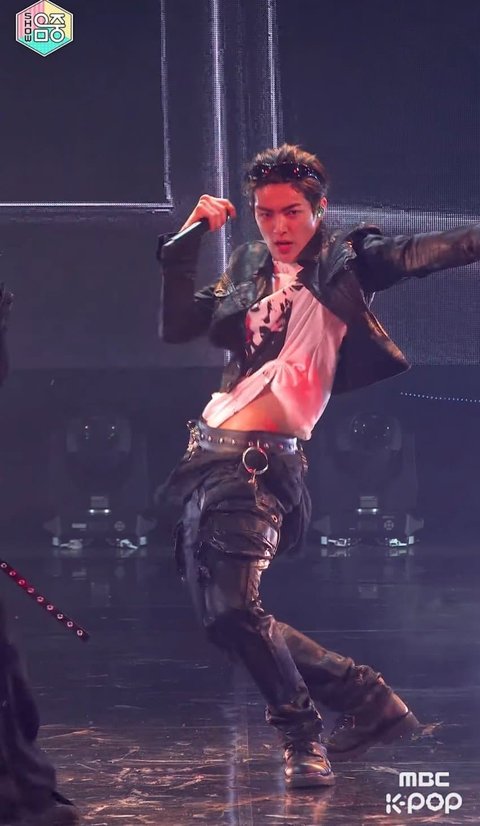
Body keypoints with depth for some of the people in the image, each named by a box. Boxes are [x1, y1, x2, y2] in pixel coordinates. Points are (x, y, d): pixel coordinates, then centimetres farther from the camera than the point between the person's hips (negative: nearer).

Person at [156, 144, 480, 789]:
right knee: (220, 615, 7)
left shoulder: (345, 263, 2)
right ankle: (363, 697, 16)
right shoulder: (249, 270, 16)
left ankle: (304, 738, -2)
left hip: (261, 461, -7)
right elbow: (176, 327, 11)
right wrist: (187, 242, 5)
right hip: (209, 451, 7)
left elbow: (424, 253, -11)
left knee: (233, 606, -20)